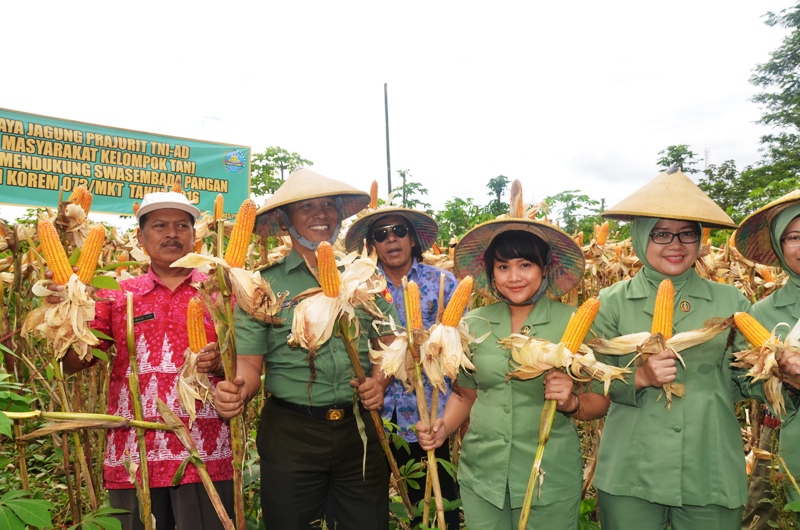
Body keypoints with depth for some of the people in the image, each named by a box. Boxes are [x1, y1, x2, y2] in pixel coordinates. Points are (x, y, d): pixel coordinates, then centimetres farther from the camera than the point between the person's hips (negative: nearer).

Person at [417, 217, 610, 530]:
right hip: (480, 475, 3)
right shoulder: (474, 324, 1)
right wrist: (442, 428, -5)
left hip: (551, 477, -2)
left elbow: (600, 401, -4)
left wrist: (571, 402, -24)